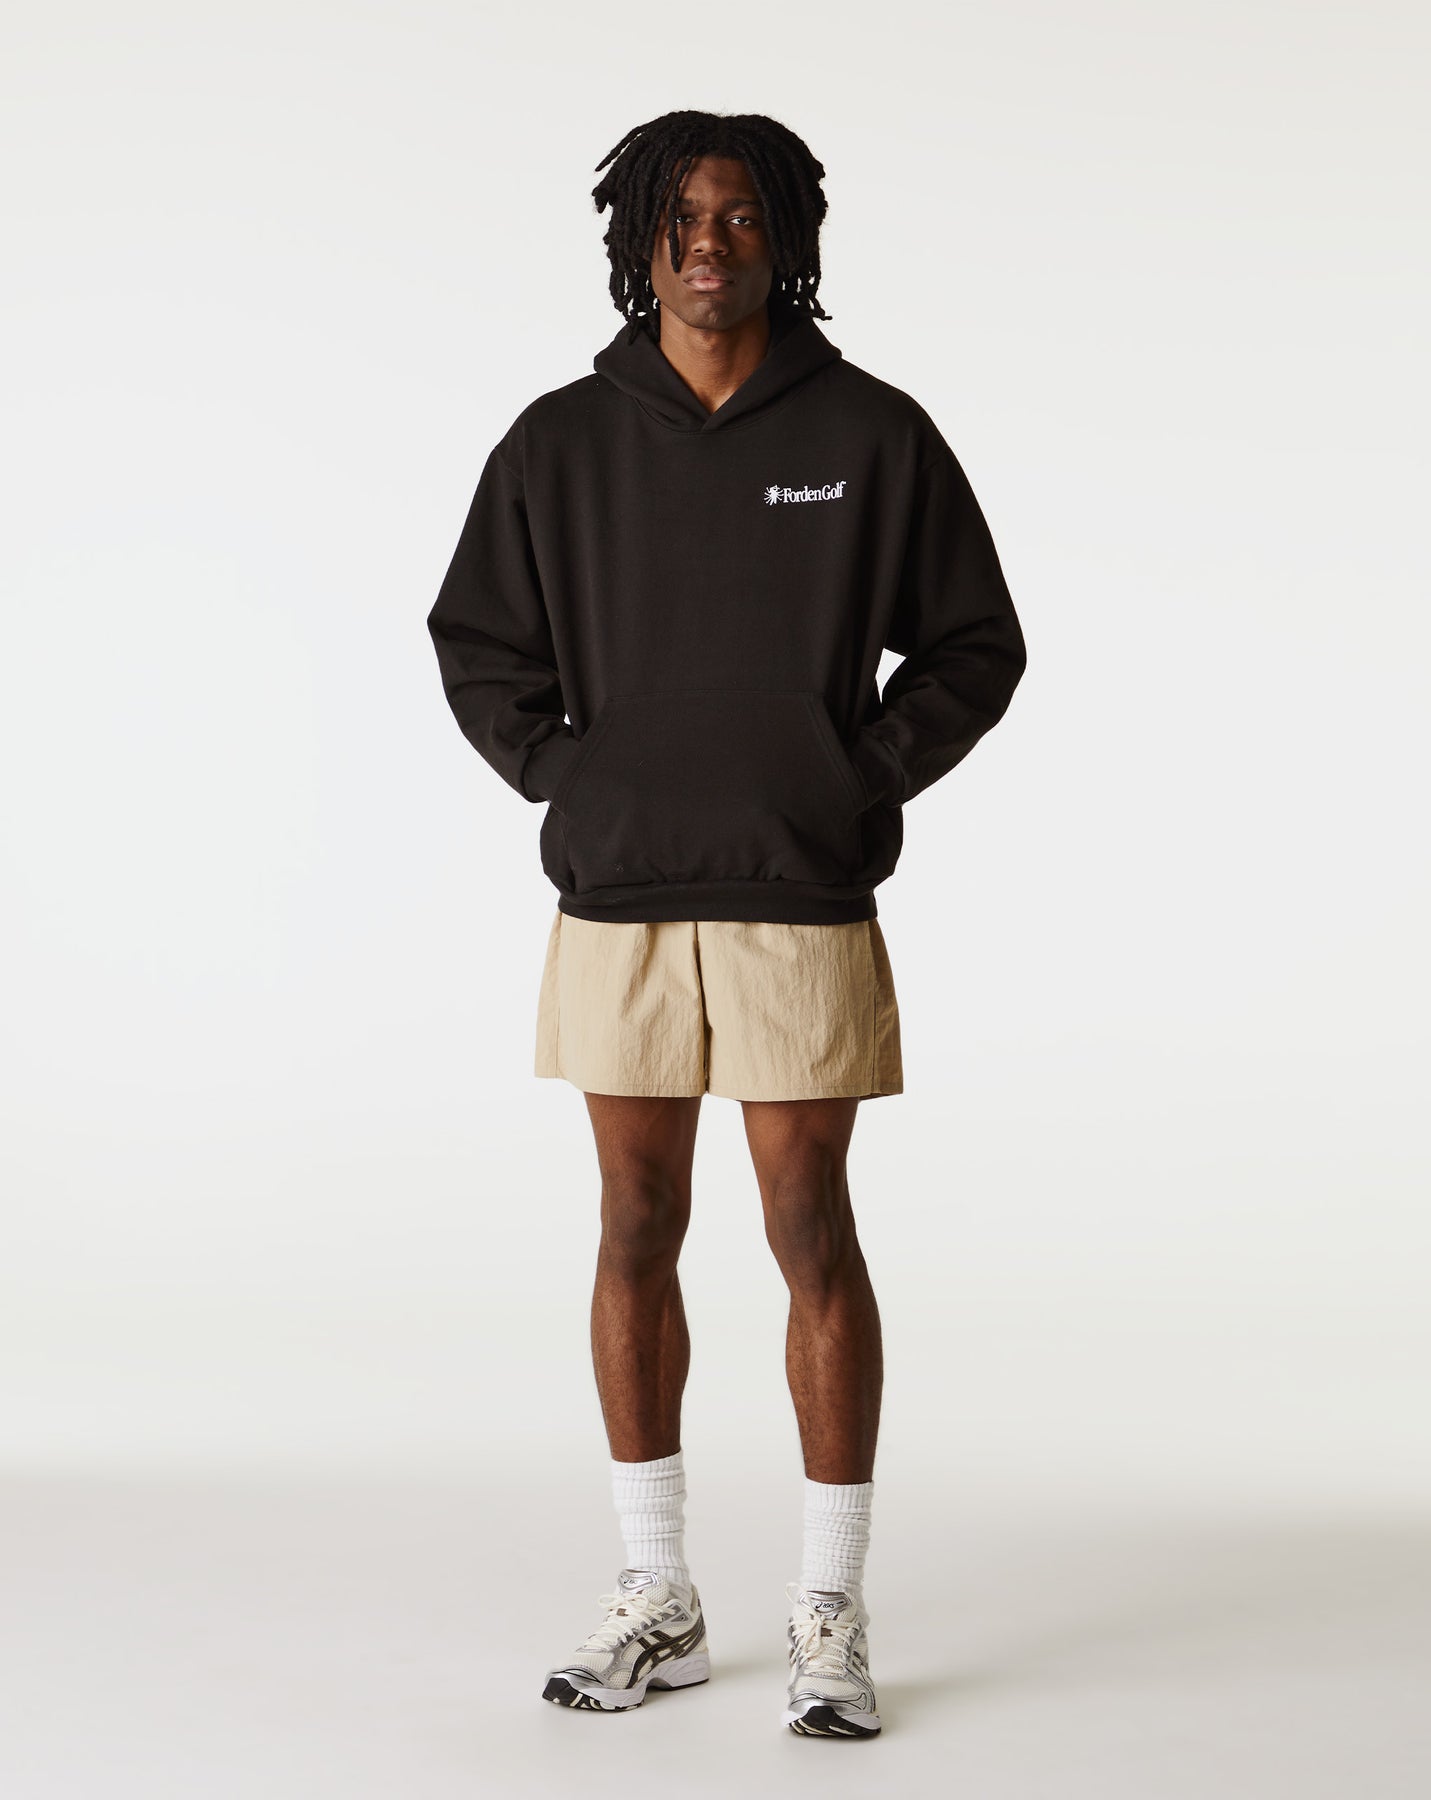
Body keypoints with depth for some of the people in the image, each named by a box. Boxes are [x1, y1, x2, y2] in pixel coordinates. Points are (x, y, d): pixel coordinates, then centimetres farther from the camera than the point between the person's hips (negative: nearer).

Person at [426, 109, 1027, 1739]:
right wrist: (564, 781, 2)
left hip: (801, 902, -2)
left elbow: (975, 647, 6)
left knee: (812, 1238, 0)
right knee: (637, 1235, 8)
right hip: (616, 899, 2)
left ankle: (830, 1613, 12)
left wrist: (866, 784, -4)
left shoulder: (872, 434, 0)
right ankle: (656, 1601, 20)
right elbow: (477, 645, 14)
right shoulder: (560, 444, 4)